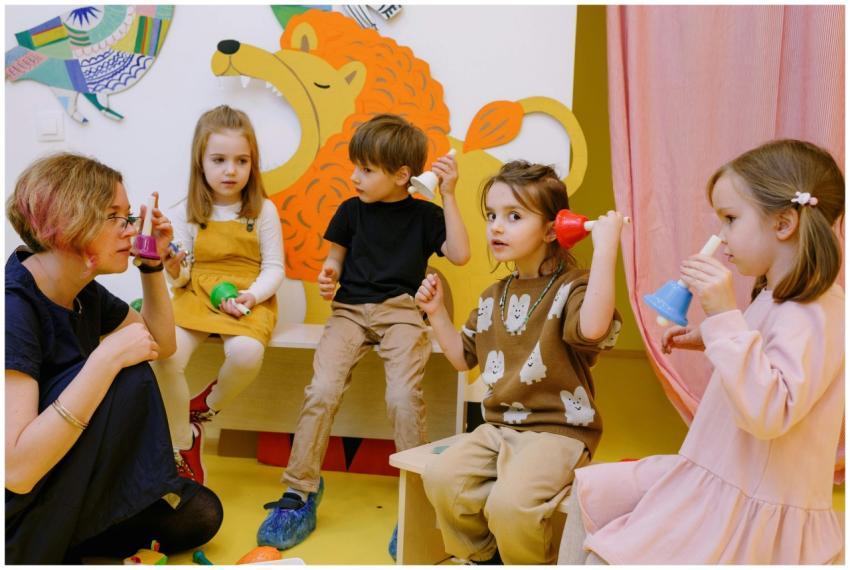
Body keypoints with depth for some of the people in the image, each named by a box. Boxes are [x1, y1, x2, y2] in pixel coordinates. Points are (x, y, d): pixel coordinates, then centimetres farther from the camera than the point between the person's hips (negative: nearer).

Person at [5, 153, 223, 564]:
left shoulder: (84, 293, 0)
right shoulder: (14, 306, -27)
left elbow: (162, 344, 15)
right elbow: (16, 469, -34)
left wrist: (152, 264, 1)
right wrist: (108, 357, -35)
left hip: (61, 490, 8)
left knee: (199, 515, -2)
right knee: (127, 378, -23)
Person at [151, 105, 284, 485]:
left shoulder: (263, 210, 2)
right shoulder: (188, 214, 6)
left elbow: (274, 268, 1)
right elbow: (180, 277, 8)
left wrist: (252, 296, -17)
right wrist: (172, 269, -15)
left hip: (248, 300, -2)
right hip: (196, 296, 2)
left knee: (246, 353, -35)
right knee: (164, 356, -27)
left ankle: (206, 408, 1)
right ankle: (183, 447, -5)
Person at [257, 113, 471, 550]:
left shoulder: (425, 215, 8)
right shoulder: (351, 211, 14)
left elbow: (459, 254, -4)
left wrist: (448, 196, -6)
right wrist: (328, 274, -2)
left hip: (401, 312, -2)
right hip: (350, 309, 2)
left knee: (403, 396, -25)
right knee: (321, 391, -20)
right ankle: (300, 493, -8)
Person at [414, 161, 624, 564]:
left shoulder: (571, 288, -11)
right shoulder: (492, 298, 12)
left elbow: (593, 327, -36)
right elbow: (463, 357, 21)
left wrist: (605, 248, -32)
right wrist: (436, 312, 9)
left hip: (558, 430, -6)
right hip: (498, 427, 7)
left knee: (510, 503, -29)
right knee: (441, 478, -15)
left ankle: (531, 562, 5)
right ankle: (483, 558, 12)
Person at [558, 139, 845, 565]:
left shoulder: (813, 314, -22)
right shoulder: (776, 298, 9)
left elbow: (768, 411, -33)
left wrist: (724, 316, -36)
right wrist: (711, 339, 14)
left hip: (750, 508, -10)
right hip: (712, 479, 10)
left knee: (605, 558, -15)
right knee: (588, 490, 9)